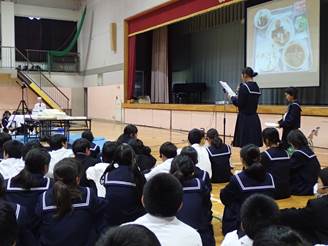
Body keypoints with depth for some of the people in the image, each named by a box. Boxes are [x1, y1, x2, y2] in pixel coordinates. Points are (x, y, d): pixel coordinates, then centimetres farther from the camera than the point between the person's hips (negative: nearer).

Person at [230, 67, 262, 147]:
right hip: (254, 119, 8)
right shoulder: (257, 87, 12)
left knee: (245, 146, -4)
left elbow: (239, 104, -15)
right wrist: (237, 97, 16)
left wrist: (232, 98, 2)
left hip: (245, 119, -8)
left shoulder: (244, 86, -12)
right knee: (254, 146, 11)